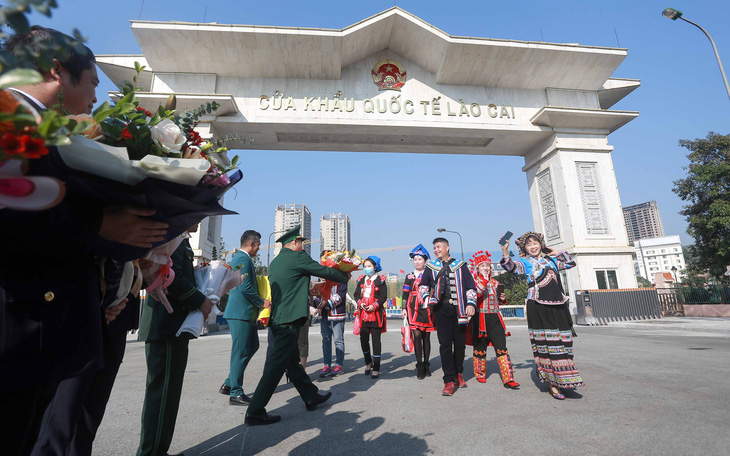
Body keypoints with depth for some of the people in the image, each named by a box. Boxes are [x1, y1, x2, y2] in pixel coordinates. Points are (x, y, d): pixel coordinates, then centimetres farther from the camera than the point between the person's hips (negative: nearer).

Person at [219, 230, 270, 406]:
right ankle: (235, 393, 10)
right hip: (241, 312, -11)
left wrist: (260, 302, 20)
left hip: (244, 313, 11)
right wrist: (262, 302, -11)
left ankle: (229, 383, 25)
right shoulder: (243, 259, -16)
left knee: (252, 346, 17)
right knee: (241, 352, -2)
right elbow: (245, 287, -22)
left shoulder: (239, 258, 17)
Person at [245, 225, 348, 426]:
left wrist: (307, 291, 37)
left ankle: (311, 397, 30)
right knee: (277, 365, -3)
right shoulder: (297, 257, -9)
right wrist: (345, 276, 13)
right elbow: (325, 272, -3)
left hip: (277, 319, 10)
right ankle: (255, 412, 3)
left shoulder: (275, 262, 15)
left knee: (292, 361, 15)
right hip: (289, 320, -10)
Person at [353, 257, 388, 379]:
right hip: (363, 314, 4)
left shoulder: (380, 280, 0)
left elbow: (383, 296, -5)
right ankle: (368, 362, 31)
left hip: (376, 314, -4)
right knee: (363, 340, 6)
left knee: (376, 340, 0)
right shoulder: (361, 280, 13)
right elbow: (356, 294, 12)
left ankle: (376, 369, 8)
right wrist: (360, 303, -6)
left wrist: (374, 306, -15)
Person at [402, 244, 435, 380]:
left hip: (427, 309, 0)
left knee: (426, 337, 8)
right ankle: (419, 367, 2)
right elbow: (405, 294, 9)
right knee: (417, 335, -7)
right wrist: (404, 308, 2)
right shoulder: (409, 277, 9)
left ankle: (426, 365, 21)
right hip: (414, 309, 0)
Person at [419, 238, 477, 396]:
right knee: (445, 344, -4)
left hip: (459, 309, 1)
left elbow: (471, 286, 8)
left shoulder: (460, 265, 10)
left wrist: (471, 303, -5)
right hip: (441, 308, 0)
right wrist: (427, 298, 2)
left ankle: (458, 373, 30)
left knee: (460, 342, 8)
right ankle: (449, 381, 1)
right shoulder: (431, 266, 12)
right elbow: (423, 285, 20)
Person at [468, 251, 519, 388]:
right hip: (479, 318, -3)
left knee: (502, 348, -2)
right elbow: (473, 295, -23)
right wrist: (484, 281, -26)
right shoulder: (474, 282, -1)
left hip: (494, 318, 4)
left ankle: (508, 379, 1)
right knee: (480, 348, 8)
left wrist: (503, 298, 4)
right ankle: (480, 374, 26)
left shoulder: (495, 283, 13)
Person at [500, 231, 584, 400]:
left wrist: (557, 253, 21)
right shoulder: (525, 262, 3)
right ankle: (552, 383, 0)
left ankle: (563, 380, 21)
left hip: (558, 305, 5)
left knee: (561, 341, 8)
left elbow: (571, 263, 31)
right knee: (546, 343, -6)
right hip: (538, 307, -5)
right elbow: (512, 267, -18)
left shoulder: (551, 260, 18)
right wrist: (505, 253, -33)